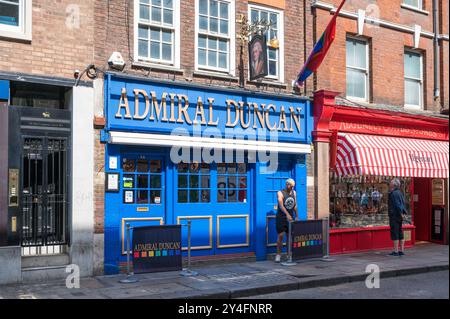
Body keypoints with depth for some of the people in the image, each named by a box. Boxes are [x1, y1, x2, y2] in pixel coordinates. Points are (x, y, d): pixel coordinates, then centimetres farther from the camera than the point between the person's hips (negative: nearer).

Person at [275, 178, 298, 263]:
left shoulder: (294, 193, 8)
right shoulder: (280, 193, -10)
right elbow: (281, 205, -25)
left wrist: (296, 216, 14)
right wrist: (287, 214, -38)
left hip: (291, 217, 5)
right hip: (281, 217, -5)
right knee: (281, 235, -8)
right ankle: (278, 254, 0)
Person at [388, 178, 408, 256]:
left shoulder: (394, 193, -15)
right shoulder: (399, 193, 15)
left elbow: (397, 204, -20)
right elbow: (403, 204, 15)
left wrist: (401, 213, -16)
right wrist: (403, 212, 9)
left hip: (394, 215, -10)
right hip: (399, 216, 10)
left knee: (394, 233, -6)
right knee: (400, 233, 12)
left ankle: (396, 251, -5)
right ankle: (401, 250, 16)